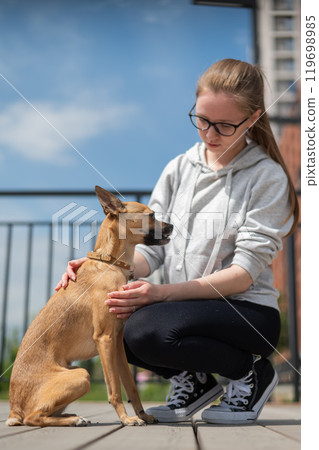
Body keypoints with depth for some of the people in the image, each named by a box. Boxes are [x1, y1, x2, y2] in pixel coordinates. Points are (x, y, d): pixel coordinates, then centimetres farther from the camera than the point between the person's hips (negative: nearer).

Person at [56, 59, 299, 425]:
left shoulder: (268, 177, -7)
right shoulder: (179, 168, 9)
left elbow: (245, 273, -15)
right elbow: (152, 248, 4)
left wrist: (163, 292, -26)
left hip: (245, 310, -6)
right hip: (184, 307, 6)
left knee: (147, 329, -32)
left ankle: (251, 371, -4)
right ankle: (192, 379, 6)